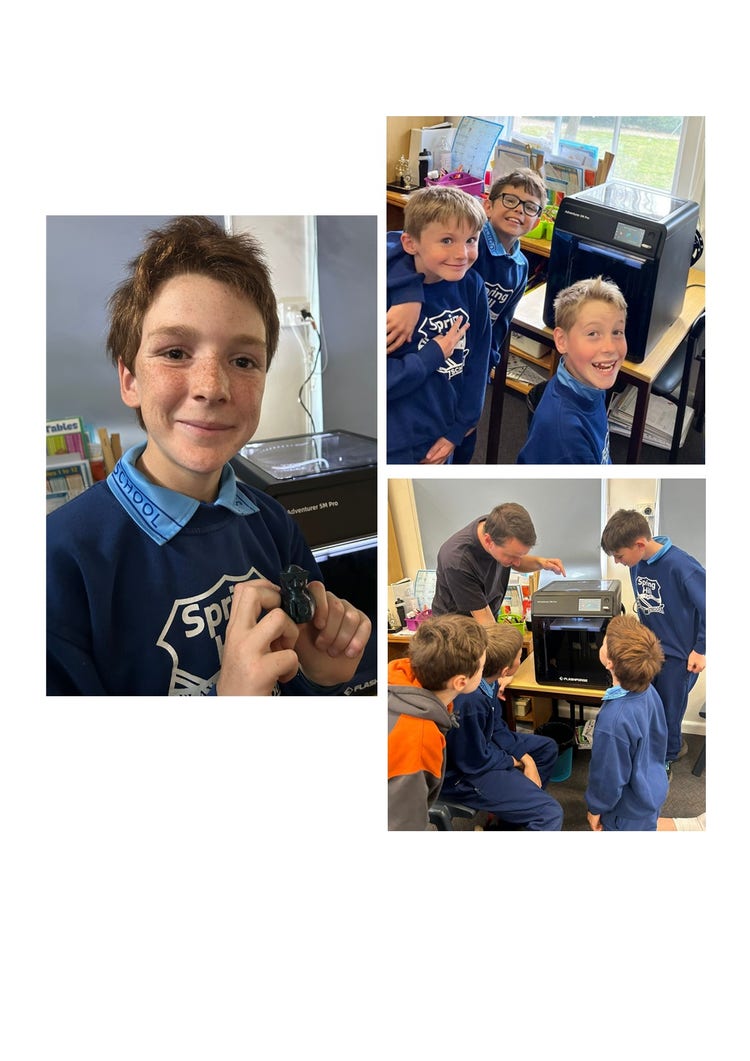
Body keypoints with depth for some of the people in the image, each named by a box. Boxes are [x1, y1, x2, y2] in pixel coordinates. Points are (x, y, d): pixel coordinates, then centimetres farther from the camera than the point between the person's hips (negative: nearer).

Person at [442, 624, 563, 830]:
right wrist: (517, 762, -7)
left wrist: (526, 758, -4)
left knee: (548, 748, 22)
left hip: (479, 745, 9)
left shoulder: (485, 678, -12)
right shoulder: (469, 701, -37)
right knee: (550, 813, -15)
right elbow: (476, 762, -24)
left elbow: (496, 726, 5)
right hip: (462, 774, -9)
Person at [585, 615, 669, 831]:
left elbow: (608, 778, -26)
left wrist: (595, 809, -8)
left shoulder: (614, 720, -39)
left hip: (630, 813, -7)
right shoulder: (648, 690, -15)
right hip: (653, 792, 7)